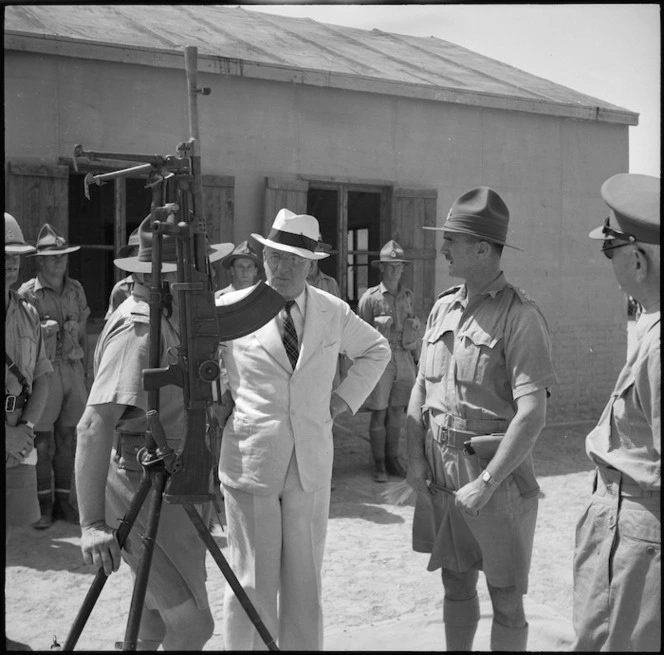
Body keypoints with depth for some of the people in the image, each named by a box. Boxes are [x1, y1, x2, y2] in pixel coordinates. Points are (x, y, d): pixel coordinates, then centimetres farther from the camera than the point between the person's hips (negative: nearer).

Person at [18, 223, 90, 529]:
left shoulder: (76, 289, 10)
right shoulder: (27, 293, -4)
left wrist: (86, 369, 15)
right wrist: (42, 330, -19)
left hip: (73, 370, 4)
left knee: (67, 438, 8)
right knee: (42, 442, -1)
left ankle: (64, 500, 18)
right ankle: (43, 504, 10)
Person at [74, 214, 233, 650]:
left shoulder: (169, 319, 8)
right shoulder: (136, 331, -21)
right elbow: (95, 426, -28)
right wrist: (91, 523, -32)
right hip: (144, 488, -9)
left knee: (160, 608, 20)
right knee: (190, 624, -5)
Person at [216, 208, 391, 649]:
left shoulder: (334, 312, 5)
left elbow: (377, 351, 21)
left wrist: (344, 399, 10)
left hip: (312, 466, 2)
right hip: (250, 463, -2)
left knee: (305, 583, 10)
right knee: (253, 583, 5)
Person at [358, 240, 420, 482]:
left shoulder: (408, 295, 8)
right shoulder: (370, 297, -6)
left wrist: (415, 323, 1)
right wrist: (378, 326, -18)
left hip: (404, 357, 4)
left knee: (396, 412, 10)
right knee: (379, 414, 1)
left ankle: (393, 459, 21)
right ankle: (379, 464, 12)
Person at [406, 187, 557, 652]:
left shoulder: (520, 315, -14)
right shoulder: (443, 308, 7)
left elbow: (532, 413, -19)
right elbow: (421, 389, 11)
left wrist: (487, 483, -19)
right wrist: (415, 458, 1)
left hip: (498, 473, -6)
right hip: (440, 472, 6)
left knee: (505, 597, 8)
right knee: (456, 583, 19)